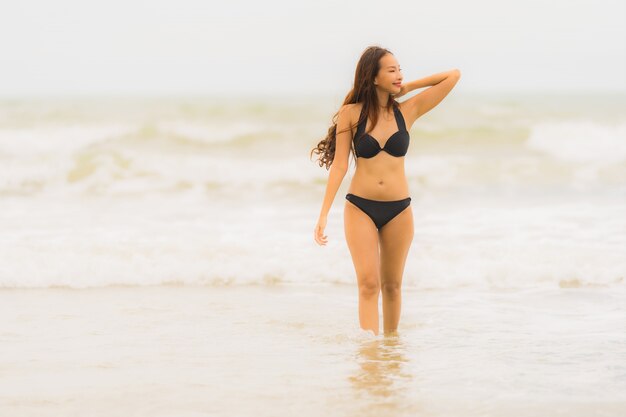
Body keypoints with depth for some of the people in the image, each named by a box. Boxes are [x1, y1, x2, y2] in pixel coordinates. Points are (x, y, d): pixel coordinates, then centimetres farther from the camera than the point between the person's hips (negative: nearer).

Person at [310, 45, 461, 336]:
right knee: (368, 284, -10)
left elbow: (453, 76, 4)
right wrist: (324, 214, -6)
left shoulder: (406, 111, 1)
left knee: (392, 285, 11)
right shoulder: (351, 113, -3)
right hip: (360, 208, -2)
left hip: (398, 210, 2)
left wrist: (407, 87, 5)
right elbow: (339, 164, -3)